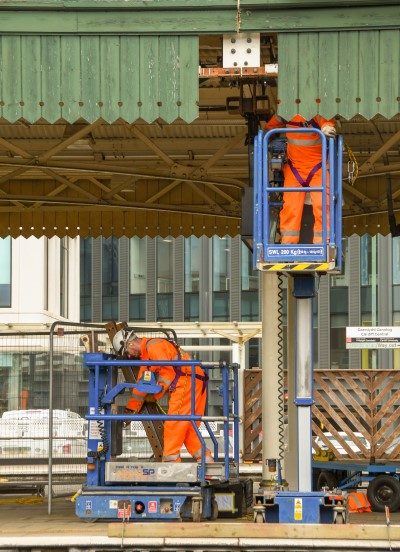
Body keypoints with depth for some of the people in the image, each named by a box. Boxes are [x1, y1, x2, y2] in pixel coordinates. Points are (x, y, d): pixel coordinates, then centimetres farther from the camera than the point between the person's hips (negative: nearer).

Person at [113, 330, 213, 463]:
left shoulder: (153, 346, -8)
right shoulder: (145, 355, 23)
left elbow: (168, 371, -13)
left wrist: (155, 395, -1)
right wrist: (131, 409, 24)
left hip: (187, 382, -10)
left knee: (173, 425, -8)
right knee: (188, 430, 9)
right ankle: (208, 465, 6)